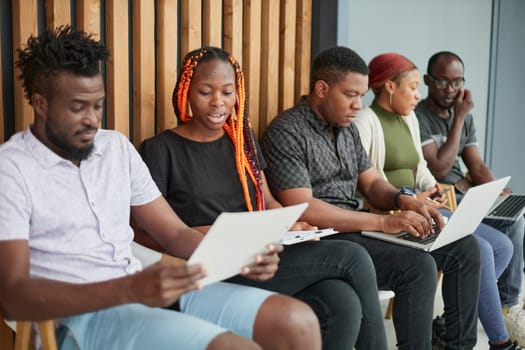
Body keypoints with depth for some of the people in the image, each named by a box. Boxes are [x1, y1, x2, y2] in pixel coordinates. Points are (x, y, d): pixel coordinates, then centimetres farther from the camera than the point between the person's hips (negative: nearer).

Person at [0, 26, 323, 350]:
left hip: (147, 293, 6)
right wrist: (130, 289, -29)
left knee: (298, 321, -12)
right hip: (81, 315, -6)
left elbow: (176, 233, 14)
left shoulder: (117, 147, 13)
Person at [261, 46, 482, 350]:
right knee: (417, 266, -28)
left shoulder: (347, 128, 15)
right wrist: (384, 222, -25)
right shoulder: (286, 132, -13)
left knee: (464, 246, 1)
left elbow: (371, 183, 16)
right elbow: (302, 209, -22)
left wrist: (401, 199, -9)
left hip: (356, 228, 9)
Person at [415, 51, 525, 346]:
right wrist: (459, 118, -15)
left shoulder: (465, 116, 15)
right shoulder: (418, 117, -10)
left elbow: (477, 165, 14)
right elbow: (439, 169, -17)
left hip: (463, 196, 7)